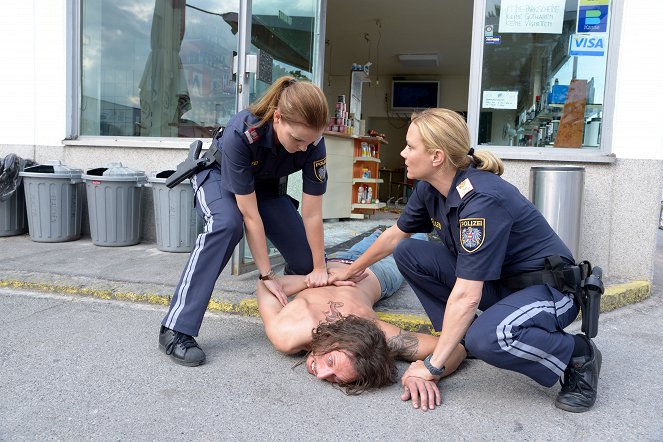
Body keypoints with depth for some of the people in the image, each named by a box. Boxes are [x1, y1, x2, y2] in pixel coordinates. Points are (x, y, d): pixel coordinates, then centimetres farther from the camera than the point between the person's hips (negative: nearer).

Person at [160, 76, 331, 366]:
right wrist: (267, 276, -31)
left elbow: (312, 215, -23)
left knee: (306, 260, -3)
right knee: (227, 224, -37)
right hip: (218, 175, -3)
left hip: (266, 184, 4)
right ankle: (175, 330, -31)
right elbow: (250, 215, -36)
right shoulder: (240, 134, -41)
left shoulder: (312, 142, -30)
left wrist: (319, 269, -17)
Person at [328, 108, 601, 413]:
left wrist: (433, 365, -27)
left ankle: (578, 354, -8)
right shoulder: (430, 188, -6)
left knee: (488, 338, -38)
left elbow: (466, 295, -32)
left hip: (549, 288, -7)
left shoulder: (481, 200, -31)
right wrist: (352, 270, 24)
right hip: (498, 282, 8)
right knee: (407, 252, -5)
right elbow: (395, 235, 12)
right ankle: (462, 336, 4)